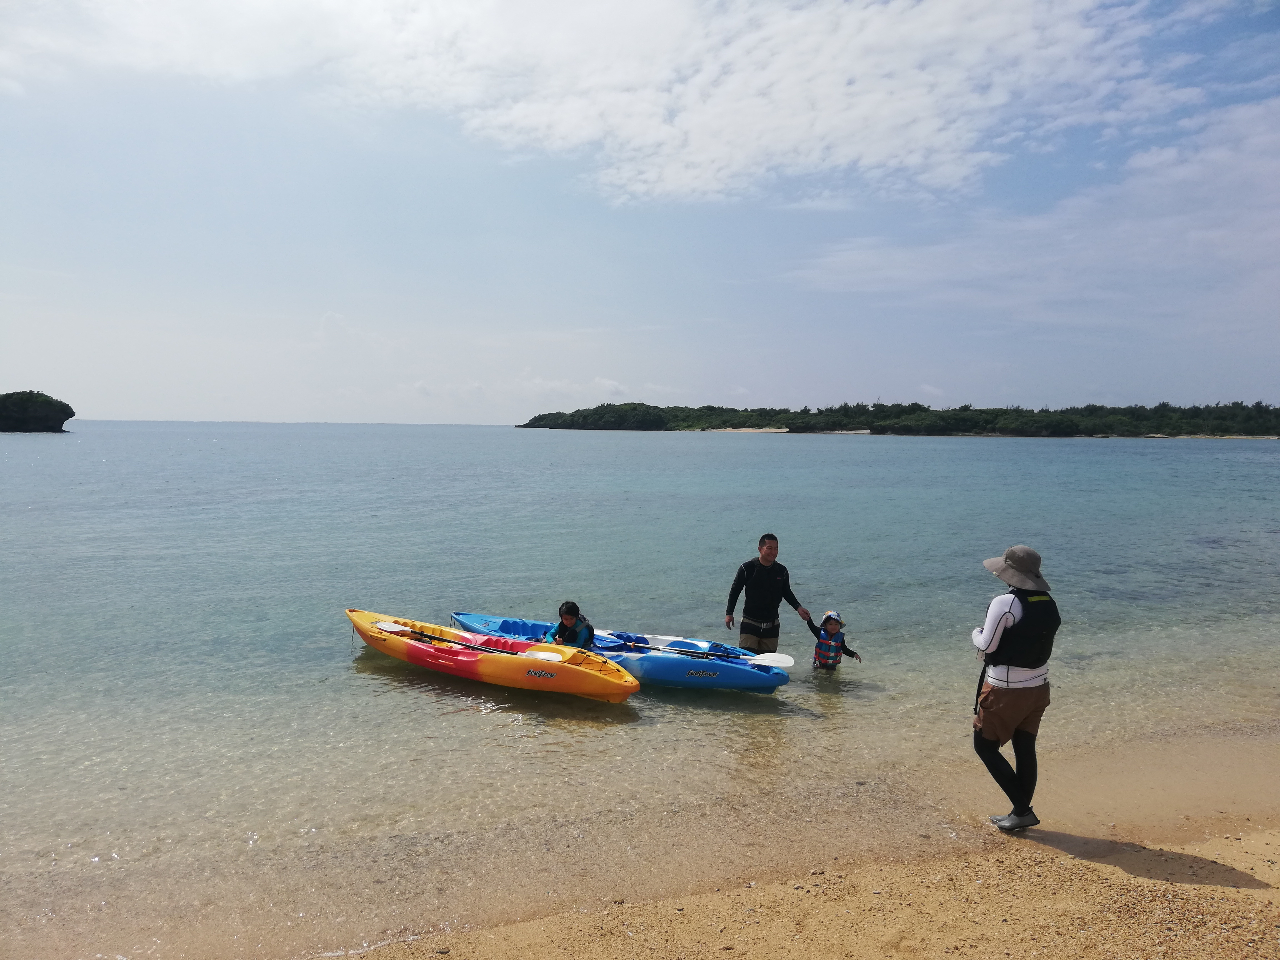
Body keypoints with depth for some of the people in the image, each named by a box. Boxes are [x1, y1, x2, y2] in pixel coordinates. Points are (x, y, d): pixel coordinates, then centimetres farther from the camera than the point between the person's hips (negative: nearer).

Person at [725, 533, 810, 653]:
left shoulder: (781, 571, 2)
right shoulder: (748, 568, -8)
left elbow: (787, 593, 16)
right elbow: (735, 591, 1)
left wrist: (798, 607, 0)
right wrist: (729, 613, -1)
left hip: (771, 626, 4)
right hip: (750, 624, -3)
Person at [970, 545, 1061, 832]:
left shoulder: (1004, 603, -21)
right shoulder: (1049, 604, 2)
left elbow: (986, 646, -15)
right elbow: (1033, 640, 10)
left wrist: (977, 634, 6)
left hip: (1005, 690, -7)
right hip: (1038, 685, 7)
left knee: (985, 745, 6)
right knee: (1025, 749, 14)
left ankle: (1022, 809, 4)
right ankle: (1022, 812, 21)